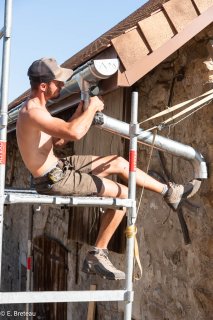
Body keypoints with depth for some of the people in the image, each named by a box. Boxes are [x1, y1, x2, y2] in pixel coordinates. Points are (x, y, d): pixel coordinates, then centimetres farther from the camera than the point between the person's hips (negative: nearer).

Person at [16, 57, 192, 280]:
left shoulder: (35, 108, 9)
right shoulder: (32, 112, -25)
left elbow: (57, 140, 18)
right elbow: (75, 133, -38)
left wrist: (80, 113, 6)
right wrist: (92, 107, -20)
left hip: (59, 166, 10)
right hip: (54, 180, -10)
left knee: (118, 163, 12)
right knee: (123, 194, -5)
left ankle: (169, 192, 27)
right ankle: (97, 255, 7)